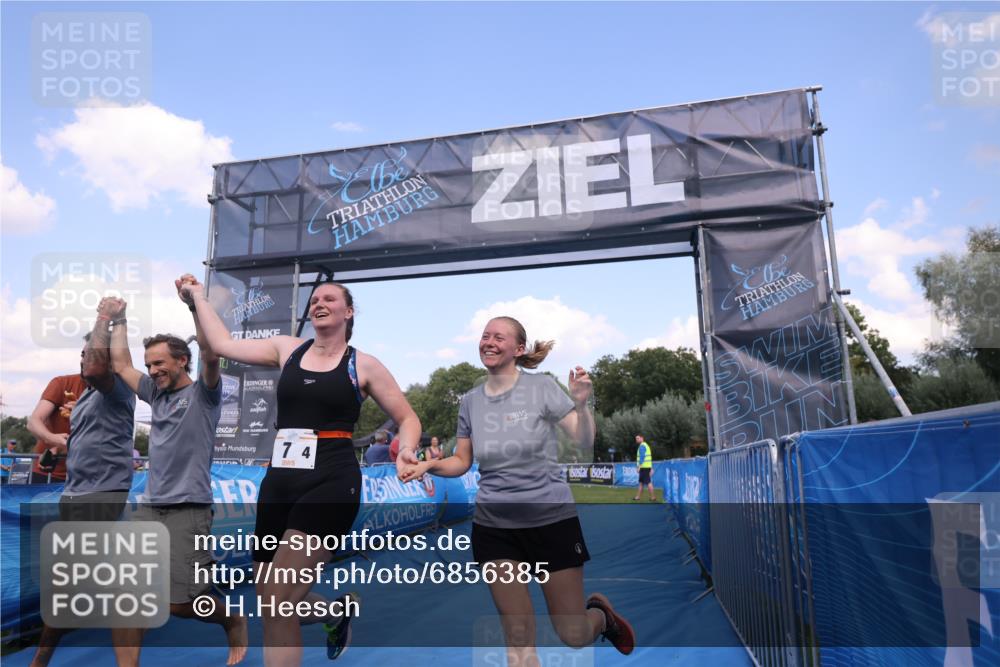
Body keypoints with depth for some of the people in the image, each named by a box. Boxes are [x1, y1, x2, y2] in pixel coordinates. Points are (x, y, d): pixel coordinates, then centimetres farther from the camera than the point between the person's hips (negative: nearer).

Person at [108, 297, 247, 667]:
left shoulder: (203, 393, -4)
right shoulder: (156, 393, 16)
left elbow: (211, 356, -22)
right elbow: (121, 365, 25)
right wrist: (118, 320, 25)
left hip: (188, 509, -7)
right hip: (149, 507, 7)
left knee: (180, 603, -6)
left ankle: (233, 621, 23)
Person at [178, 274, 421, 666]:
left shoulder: (363, 365, 2)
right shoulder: (287, 349, 11)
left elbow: (407, 418, 7)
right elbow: (223, 344, 15)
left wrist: (405, 452, -12)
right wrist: (198, 297, 22)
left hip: (332, 483, -5)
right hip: (280, 482, 5)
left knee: (277, 598, -12)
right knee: (272, 600, 9)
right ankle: (339, 610, 38)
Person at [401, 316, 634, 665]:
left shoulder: (541, 386, -8)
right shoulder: (471, 401, 2)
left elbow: (585, 443, -9)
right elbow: (461, 462, 11)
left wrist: (581, 404, -26)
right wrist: (429, 464, -8)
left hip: (552, 518, -2)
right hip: (493, 527, 3)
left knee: (574, 635, 7)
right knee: (518, 639, 6)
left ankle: (601, 613, 40)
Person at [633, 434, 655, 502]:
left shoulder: (642, 446, -11)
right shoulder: (646, 445, 20)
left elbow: (642, 457, -20)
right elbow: (648, 457, 20)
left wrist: (639, 466, -22)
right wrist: (651, 468, 20)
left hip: (644, 467, -10)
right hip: (647, 466, 10)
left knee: (648, 482, -8)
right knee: (641, 482, 13)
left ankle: (653, 497, -8)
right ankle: (638, 497, 16)